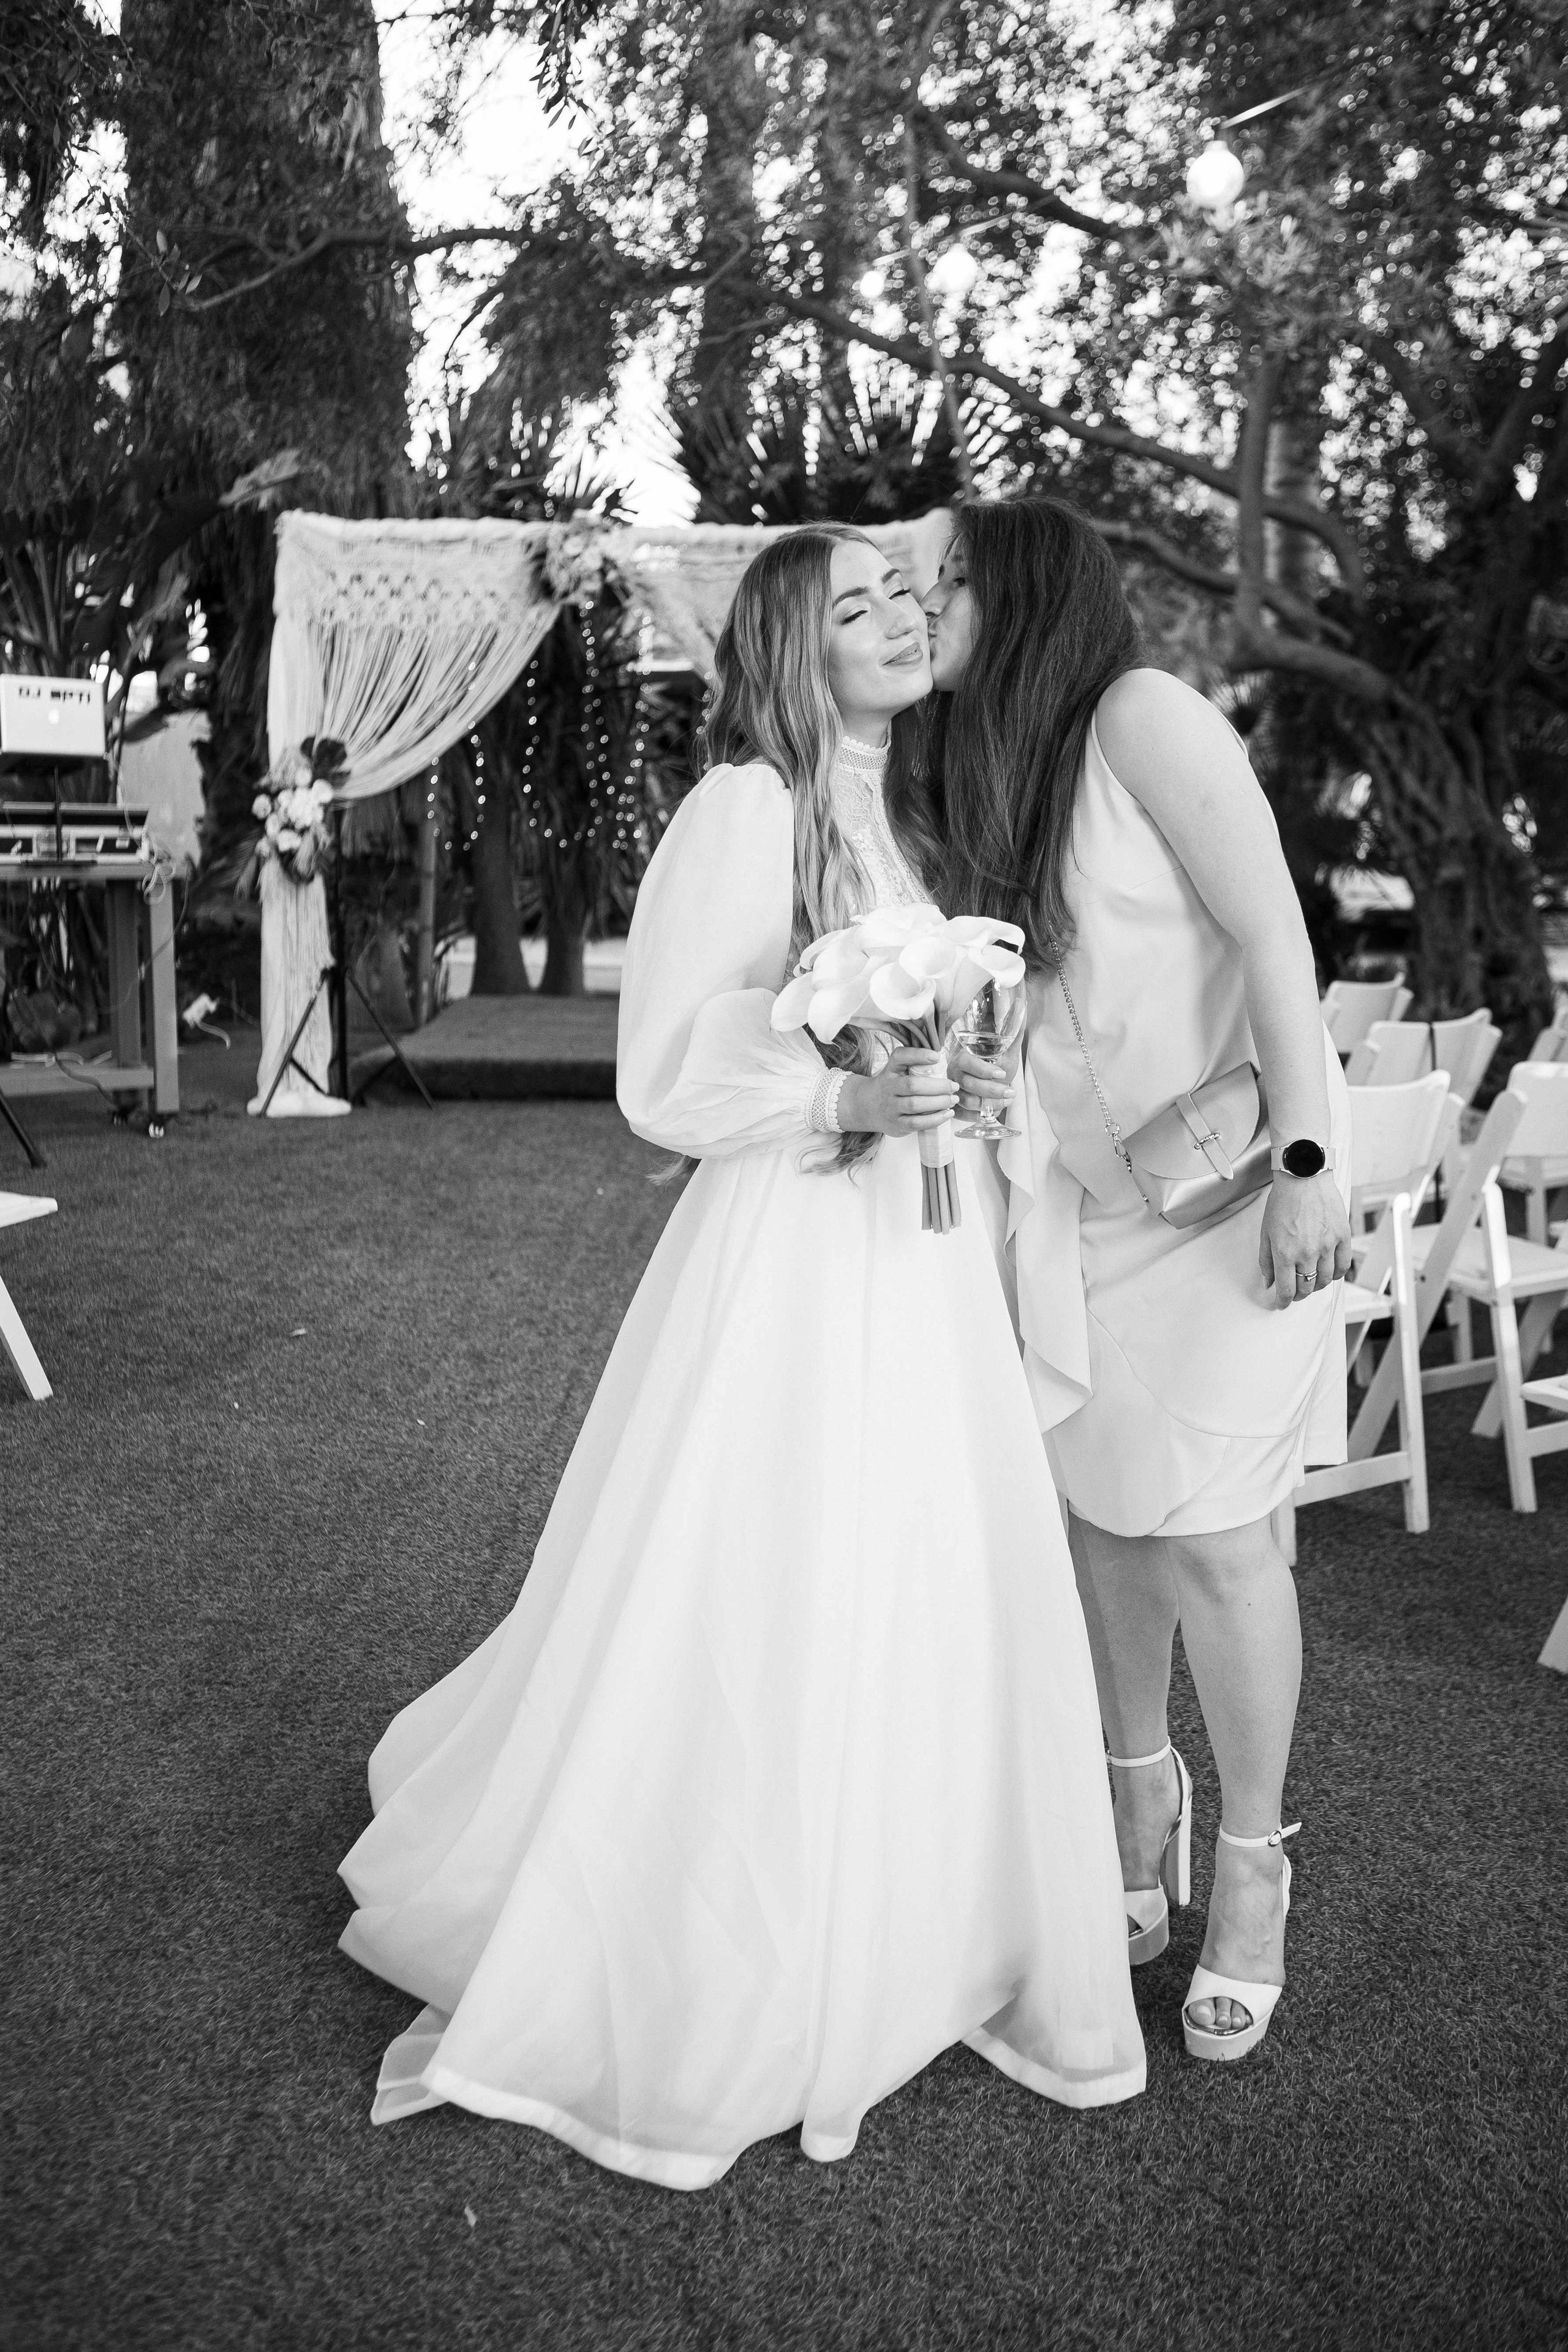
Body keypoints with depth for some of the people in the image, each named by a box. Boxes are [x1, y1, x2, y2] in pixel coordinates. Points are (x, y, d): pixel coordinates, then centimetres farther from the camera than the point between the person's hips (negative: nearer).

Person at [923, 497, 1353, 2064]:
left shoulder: (1142, 714, -12)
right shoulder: (991, 785, 10)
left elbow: (1273, 931, -18)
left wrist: (1306, 1159, -23)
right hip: (1078, 1196, 7)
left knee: (1209, 1529, -5)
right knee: (1097, 1508, 9)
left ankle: (1251, 1870, 15)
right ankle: (1140, 1803, 30)